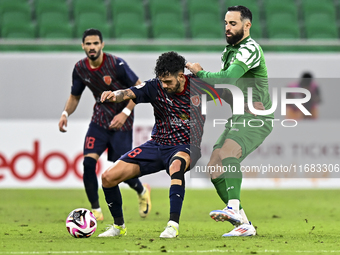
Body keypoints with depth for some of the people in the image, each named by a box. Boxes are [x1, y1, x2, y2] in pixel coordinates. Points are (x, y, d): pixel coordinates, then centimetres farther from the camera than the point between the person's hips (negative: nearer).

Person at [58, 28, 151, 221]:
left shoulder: (116, 64, -20)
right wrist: (66, 114, -9)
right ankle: (96, 210, -3)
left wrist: (125, 113, -22)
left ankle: (143, 192, 32)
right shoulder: (80, 68, -4)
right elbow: (75, 96, 10)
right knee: (88, 162, -15)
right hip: (99, 120, 4)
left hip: (121, 122, -4)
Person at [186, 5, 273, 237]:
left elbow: (228, 78, -26)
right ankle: (244, 225, 2)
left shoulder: (250, 49, -13)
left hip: (256, 120, -9)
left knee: (227, 154, -33)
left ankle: (234, 208, -47)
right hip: (237, 120, 9)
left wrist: (200, 73, -13)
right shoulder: (229, 50, 17)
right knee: (215, 168, -1)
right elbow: (224, 83, 28)